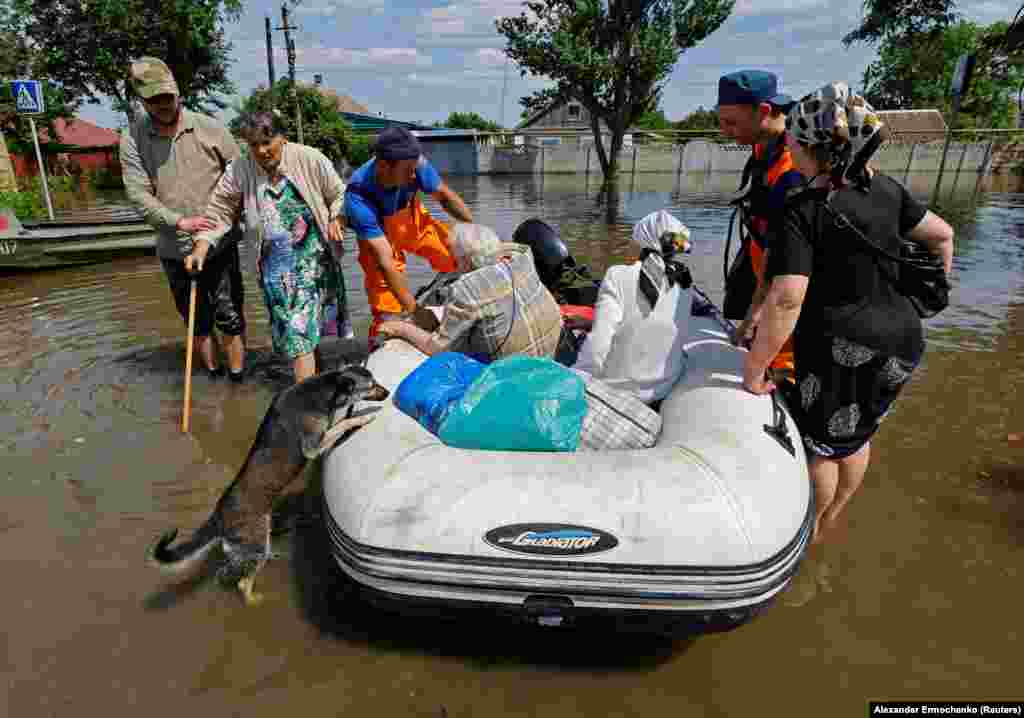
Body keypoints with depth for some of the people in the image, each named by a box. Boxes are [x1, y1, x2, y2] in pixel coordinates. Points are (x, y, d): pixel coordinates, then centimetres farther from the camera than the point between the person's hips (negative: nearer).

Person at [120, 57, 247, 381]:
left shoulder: (210, 128, -3)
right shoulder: (133, 138, 0)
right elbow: (139, 193, -7)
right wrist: (179, 221, -20)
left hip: (220, 243, -1)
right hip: (174, 248, 2)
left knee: (229, 314, 4)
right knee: (196, 320, 14)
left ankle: (237, 376, 18)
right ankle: (213, 373, 30)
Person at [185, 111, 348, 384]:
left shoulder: (311, 159, -6)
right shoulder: (239, 171, -2)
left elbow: (338, 195, 3)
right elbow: (218, 212, 0)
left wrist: (336, 219, -16)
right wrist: (200, 250, -10)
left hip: (316, 257, 0)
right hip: (276, 266, 0)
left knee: (325, 321, 10)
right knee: (295, 331, -4)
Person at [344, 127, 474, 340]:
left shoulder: (415, 163, -30)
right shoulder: (359, 198, -38)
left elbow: (445, 196, -10)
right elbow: (385, 260, -39)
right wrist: (413, 309, -40)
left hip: (413, 221, 4)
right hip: (378, 236, -3)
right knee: (388, 311, -8)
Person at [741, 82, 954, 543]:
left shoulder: (802, 213, -21)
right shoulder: (884, 189, 2)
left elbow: (786, 298, -32)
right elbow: (941, 235, 13)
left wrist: (753, 368, -23)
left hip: (842, 350, -7)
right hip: (901, 340, 8)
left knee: (817, 442, 15)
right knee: (856, 436, 25)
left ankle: (812, 527, 38)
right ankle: (830, 517, 47)